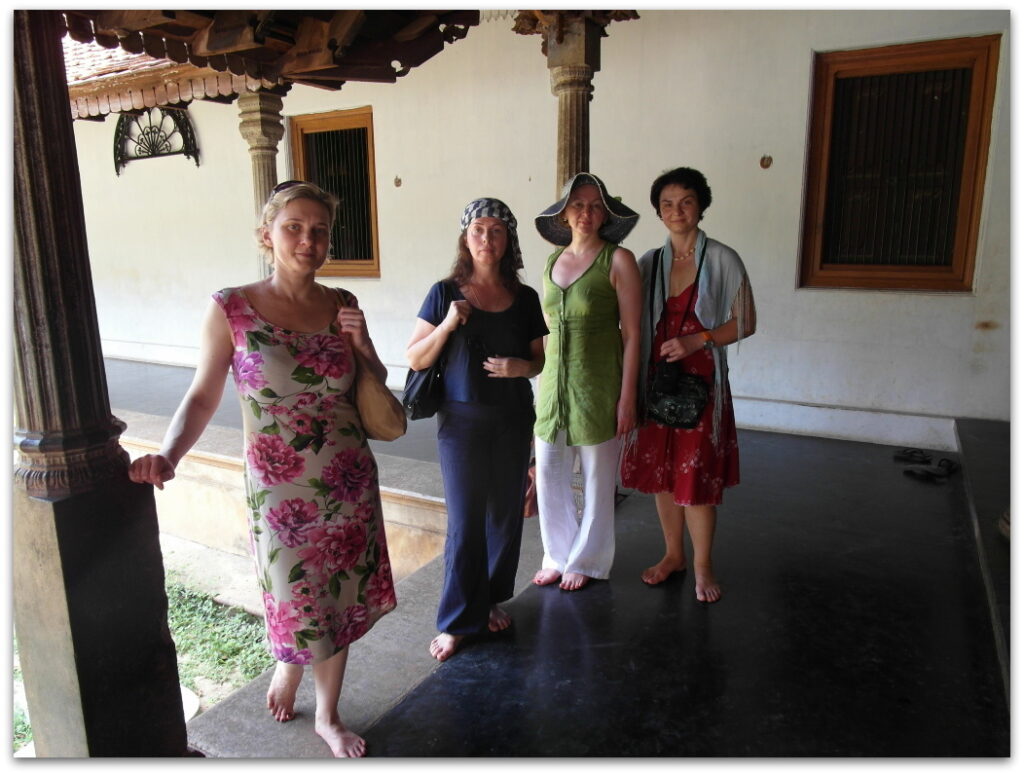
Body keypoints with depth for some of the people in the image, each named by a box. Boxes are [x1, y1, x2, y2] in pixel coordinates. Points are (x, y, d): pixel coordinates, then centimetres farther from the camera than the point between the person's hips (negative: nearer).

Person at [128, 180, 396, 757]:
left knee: (341, 604, 15)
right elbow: (203, 396, -6)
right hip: (281, 494, -3)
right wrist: (168, 456, -22)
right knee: (301, 614, 9)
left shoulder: (341, 306, 0)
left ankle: (328, 716, 39)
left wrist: (363, 346, -9)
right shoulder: (231, 309, -9)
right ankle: (288, 667, 46)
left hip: (351, 486, 3)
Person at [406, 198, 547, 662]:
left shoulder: (525, 299, 4)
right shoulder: (446, 293, -4)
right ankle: (457, 621, 14)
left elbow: (539, 359, 11)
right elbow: (415, 359, -3)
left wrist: (521, 366, -11)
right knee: (465, 520, -1)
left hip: (513, 419, 3)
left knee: (506, 514, 10)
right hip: (462, 418, -3)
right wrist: (447, 325, -19)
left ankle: (492, 599, 31)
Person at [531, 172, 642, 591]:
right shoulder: (552, 261, 9)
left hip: (597, 384, -4)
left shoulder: (618, 260, -6)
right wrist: (540, 384, 12)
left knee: (597, 478, 8)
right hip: (554, 382, 5)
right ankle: (558, 555, 30)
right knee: (549, 475, 9)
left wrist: (627, 397, -12)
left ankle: (586, 560, 28)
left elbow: (632, 333, -8)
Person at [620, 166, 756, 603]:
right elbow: (634, 324, 11)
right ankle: (673, 554, 30)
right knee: (660, 470, 11)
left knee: (696, 474, 0)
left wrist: (696, 340, -16)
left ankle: (702, 566, 19)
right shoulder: (648, 263, 7)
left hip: (701, 382, -4)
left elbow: (745, 323, -3)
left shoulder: (722, 260, -4)